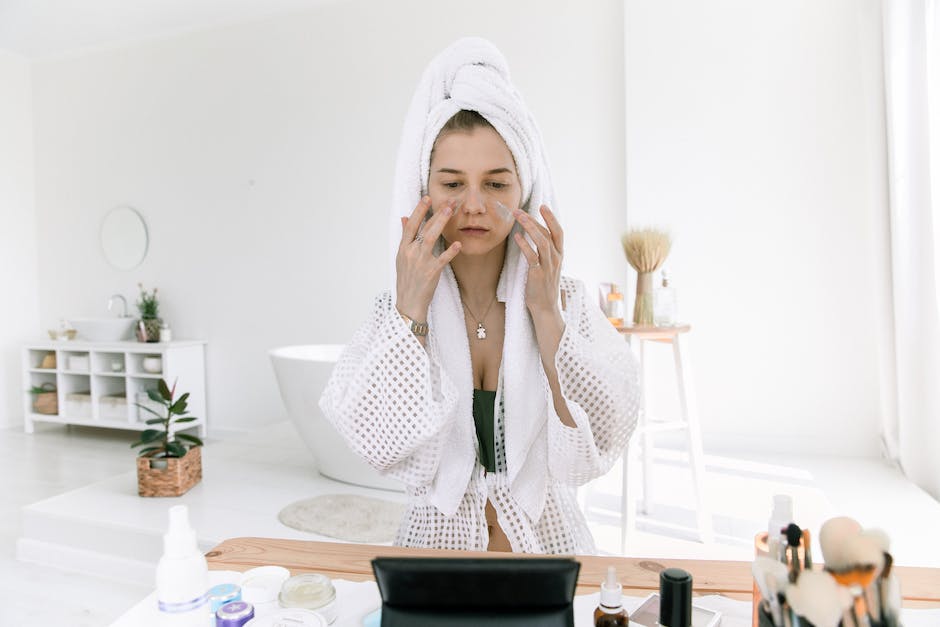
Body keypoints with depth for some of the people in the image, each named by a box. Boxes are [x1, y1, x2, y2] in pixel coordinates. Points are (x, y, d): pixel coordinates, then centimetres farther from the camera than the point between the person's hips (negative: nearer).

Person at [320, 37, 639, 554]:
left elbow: (601, 448, -11)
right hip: (437, 540, 0)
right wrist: (411, 310, -16)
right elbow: (384, 447, -13)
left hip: (545, 537, 0)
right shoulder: (392, 311, -3)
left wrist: (545, 314, -16)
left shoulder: (568, 302, -3)